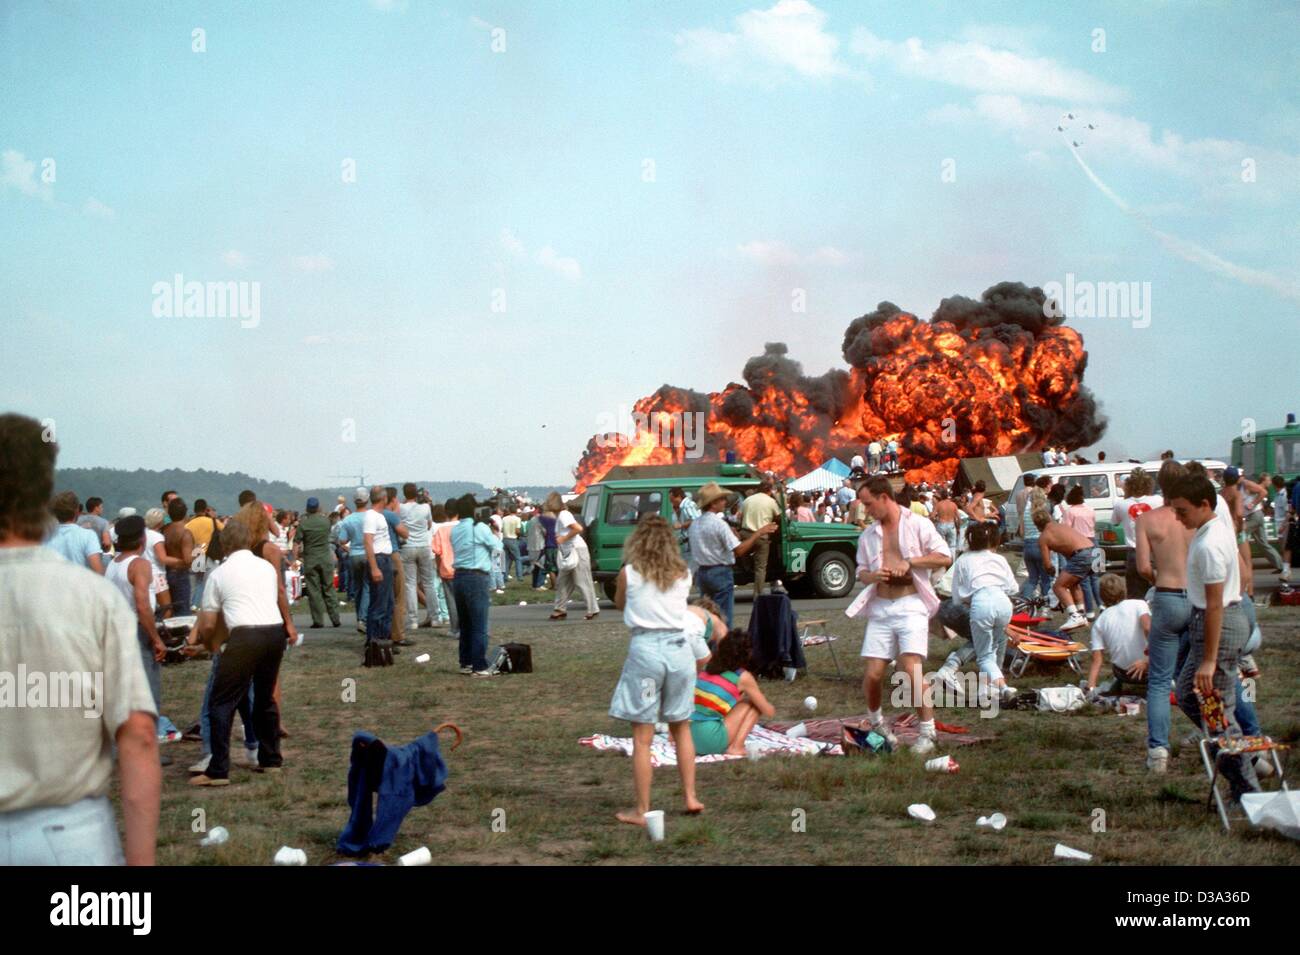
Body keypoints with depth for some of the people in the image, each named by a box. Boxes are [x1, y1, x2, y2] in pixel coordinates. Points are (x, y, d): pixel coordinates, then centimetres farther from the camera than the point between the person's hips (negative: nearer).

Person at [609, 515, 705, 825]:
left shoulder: (629, 574, -2)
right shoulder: (683, 575, 6)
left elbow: (619, 604, 15)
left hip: (645, 648, -3)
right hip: (679, 647, 3)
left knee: (642, 737, 1)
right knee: (681, 728, 20)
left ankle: (642, 811, 4)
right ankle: (690, 797, 24)